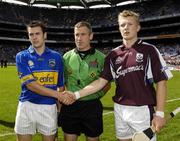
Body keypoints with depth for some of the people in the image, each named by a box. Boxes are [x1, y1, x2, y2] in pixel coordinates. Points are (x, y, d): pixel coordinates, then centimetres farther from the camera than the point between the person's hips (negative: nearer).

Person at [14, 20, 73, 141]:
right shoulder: (22, 56, -1)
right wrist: (58, 95, -16)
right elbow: (30, 85, -12)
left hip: (49, 107, 1)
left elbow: (61, 85, 9)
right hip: (27, 106, -1)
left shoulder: (56, 57, 5)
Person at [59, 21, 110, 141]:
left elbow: (107, 84, 7)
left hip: (92, 106, -1)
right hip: (70, 106, 2)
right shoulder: (67, 57, 4)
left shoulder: (101, 58, -3)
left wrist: (97, 95, -4)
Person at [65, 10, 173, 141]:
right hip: (120, 109, 4)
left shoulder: (149, 50, -5)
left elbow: (161, 82, -7)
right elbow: (102, 81, 3)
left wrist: (160, 113, -12)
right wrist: (76, 94, -8)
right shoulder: (113, 54, 6)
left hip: (142, 110, -4)